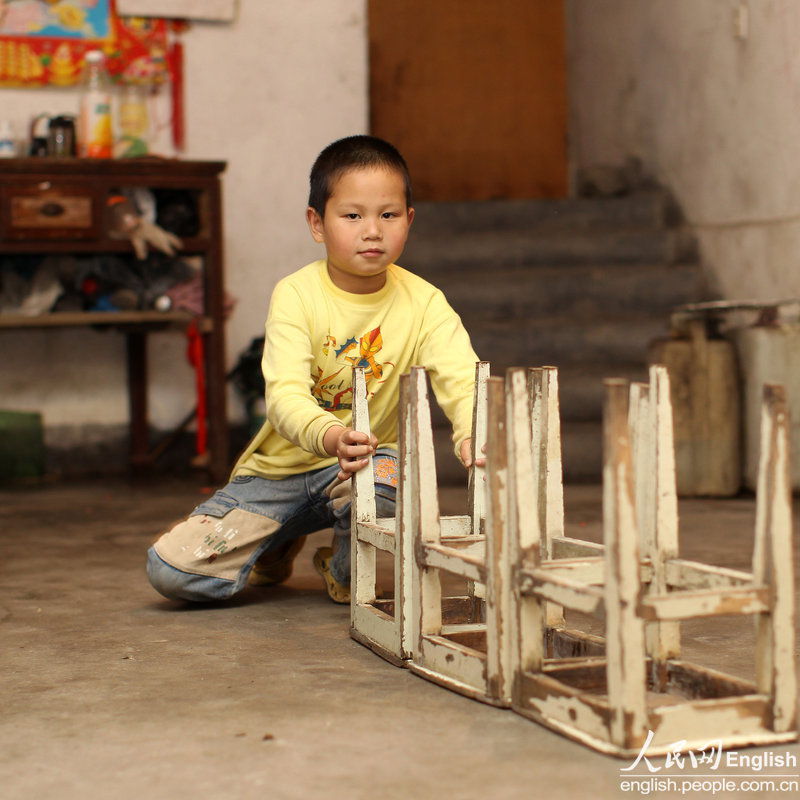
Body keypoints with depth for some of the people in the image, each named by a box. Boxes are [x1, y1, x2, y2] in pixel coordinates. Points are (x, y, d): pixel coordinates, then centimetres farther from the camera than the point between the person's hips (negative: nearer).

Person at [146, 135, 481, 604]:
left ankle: (346, 570, -3)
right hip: (281, 467, 1)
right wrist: (329, 436, -51)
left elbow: (462, 379, -25)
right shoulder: (296, 296, -15)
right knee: (171, 569, -11)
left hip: (364, 463, 0)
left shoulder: (423, 304, -11)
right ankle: (279, 548, 23)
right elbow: (286, 395, -28)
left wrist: (473, 434, -50)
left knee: (387, 475, -39)